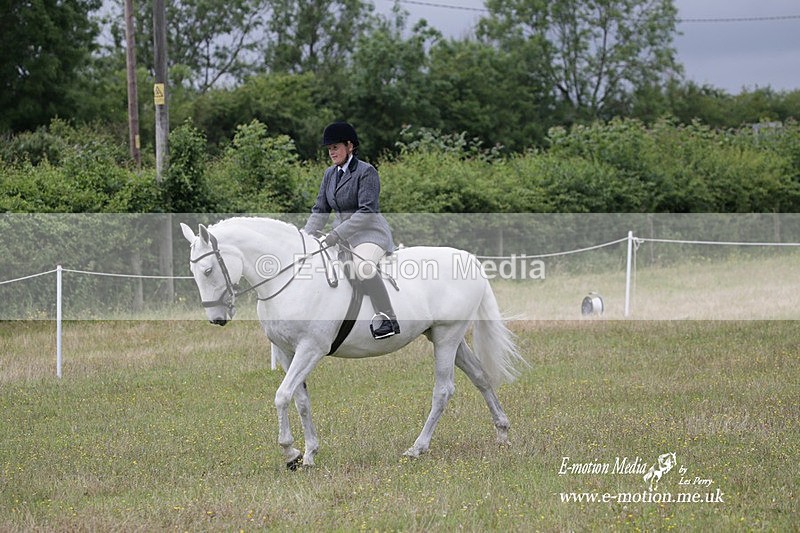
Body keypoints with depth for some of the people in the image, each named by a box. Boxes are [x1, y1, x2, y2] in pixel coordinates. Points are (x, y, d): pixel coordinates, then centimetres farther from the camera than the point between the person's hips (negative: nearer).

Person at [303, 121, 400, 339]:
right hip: (344, 236, 9)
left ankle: (388, 319, -32)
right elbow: (320, 210, 12)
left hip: (370, 233, -9)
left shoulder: (367, 172, -13)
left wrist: (337, 234, -27)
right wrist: (305, 236, -4)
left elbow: (367, 211, -22)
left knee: (362, 266, -37)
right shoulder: (330, 174, 11)